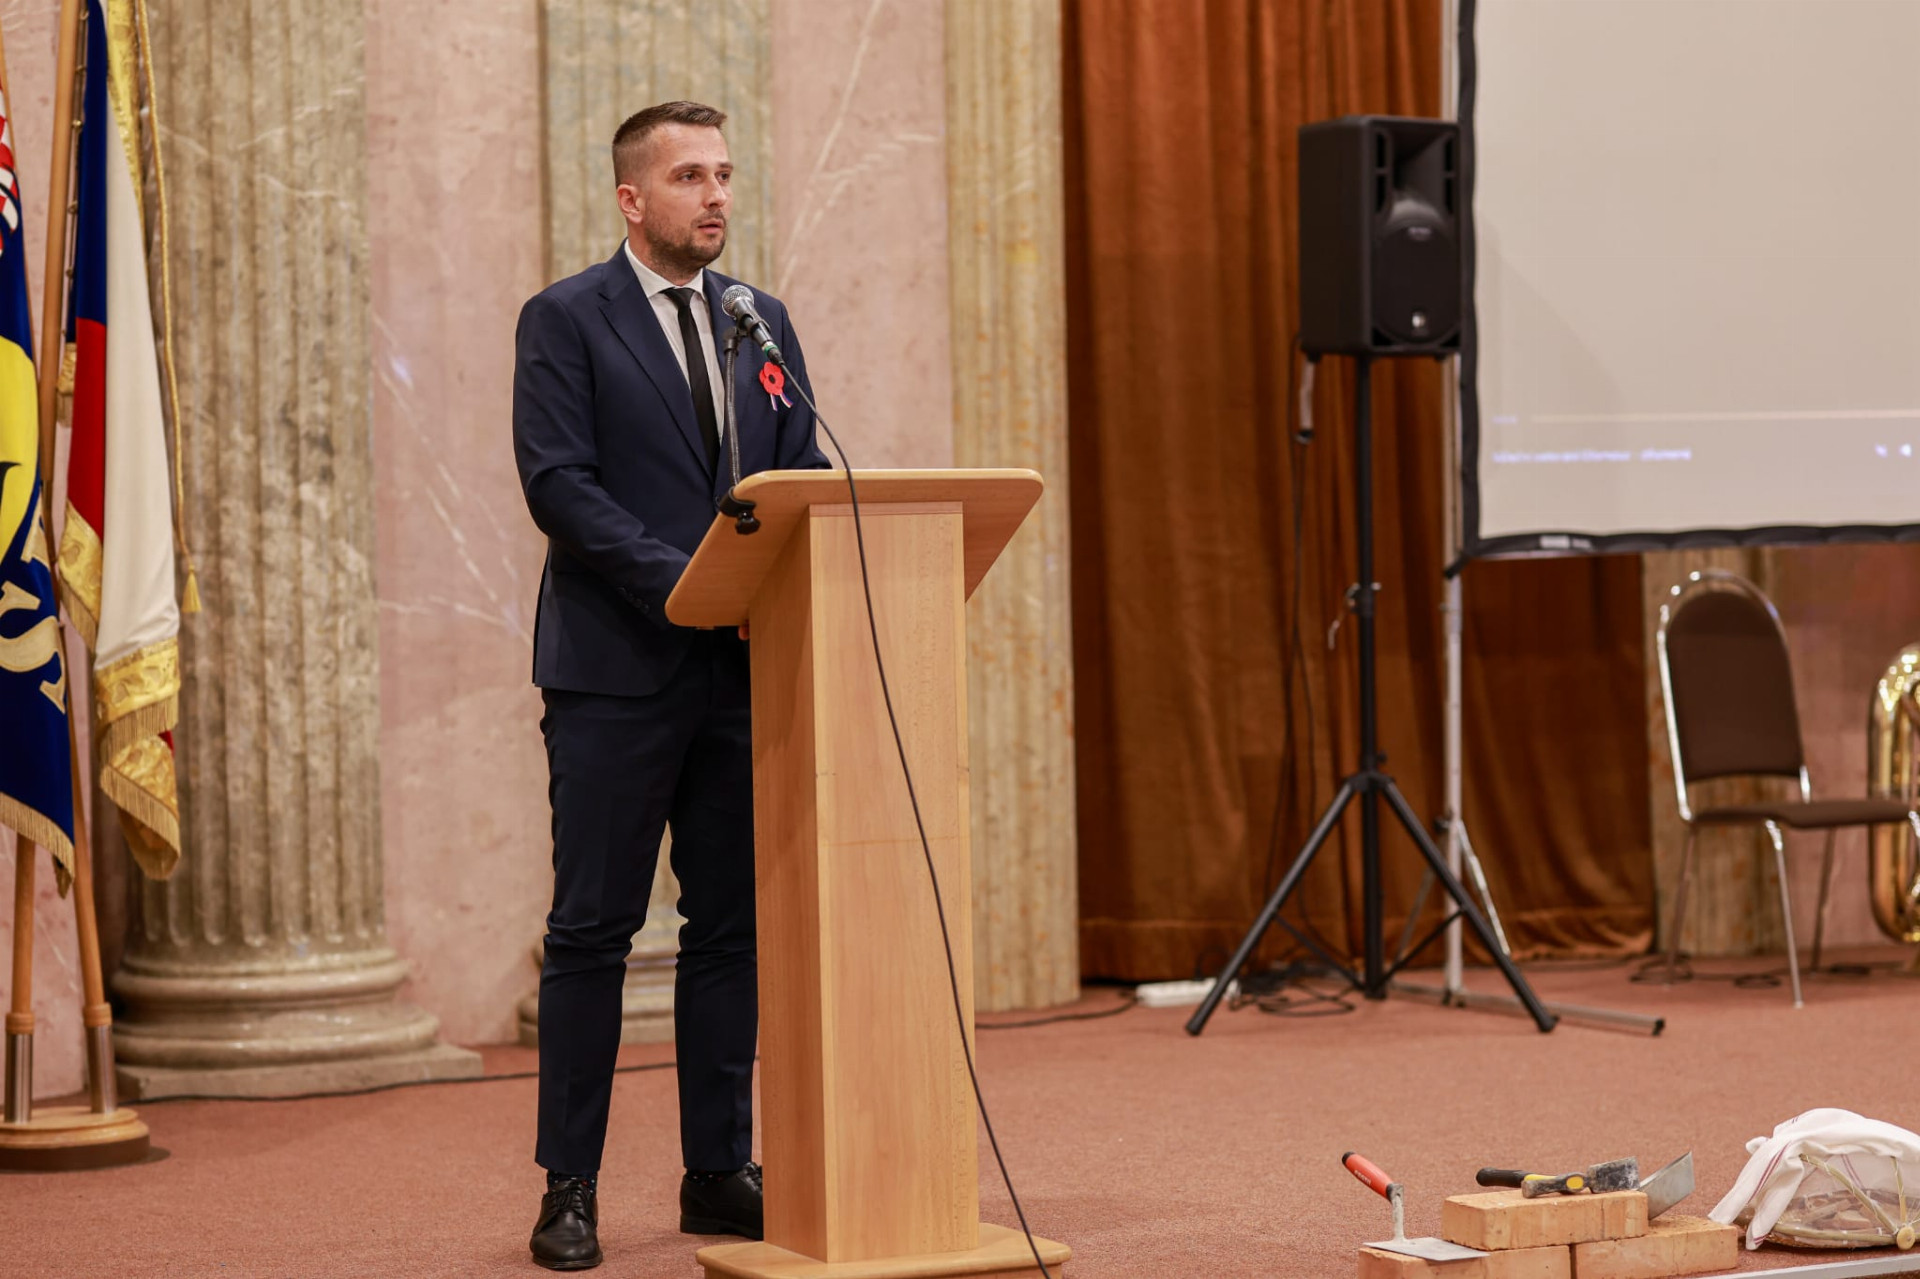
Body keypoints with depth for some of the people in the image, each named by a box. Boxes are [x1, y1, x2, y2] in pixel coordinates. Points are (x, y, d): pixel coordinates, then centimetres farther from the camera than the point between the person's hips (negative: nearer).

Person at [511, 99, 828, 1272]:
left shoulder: (763, 322, 14)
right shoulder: (566, 321, -2)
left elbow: (805, 474, 12)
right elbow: (559, 483, -12)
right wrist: (685, 583, -20)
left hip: (742, 664, 5)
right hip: (618, 668, -5)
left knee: (733, 924, 7)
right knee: (593, 929, -1)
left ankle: (721, 1172, 15)